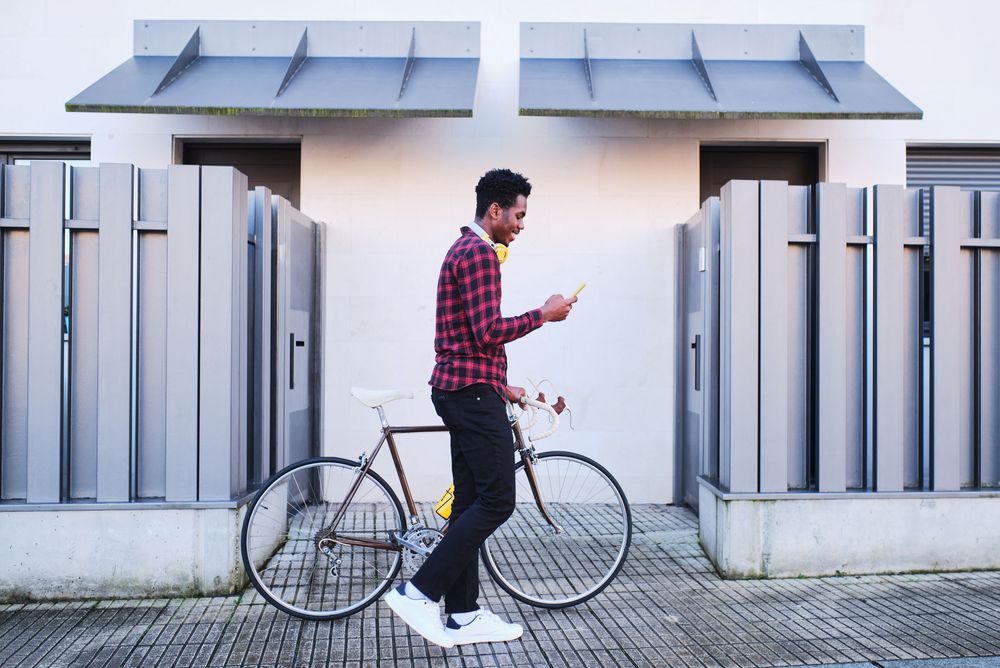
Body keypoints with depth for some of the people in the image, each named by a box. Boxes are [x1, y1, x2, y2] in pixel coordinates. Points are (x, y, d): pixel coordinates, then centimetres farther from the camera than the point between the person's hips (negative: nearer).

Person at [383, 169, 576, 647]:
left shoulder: (463, 249, 22)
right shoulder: (480, 253, -12)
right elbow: (487, 332, -20)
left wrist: (501, 387, 24)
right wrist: (543, 315, -8)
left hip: (462, 390, 11)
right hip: (473, 391, -11)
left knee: (470, 502, 10)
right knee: (497, 500, -9)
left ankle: (463, 615, 14)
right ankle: (418, 592, -7)